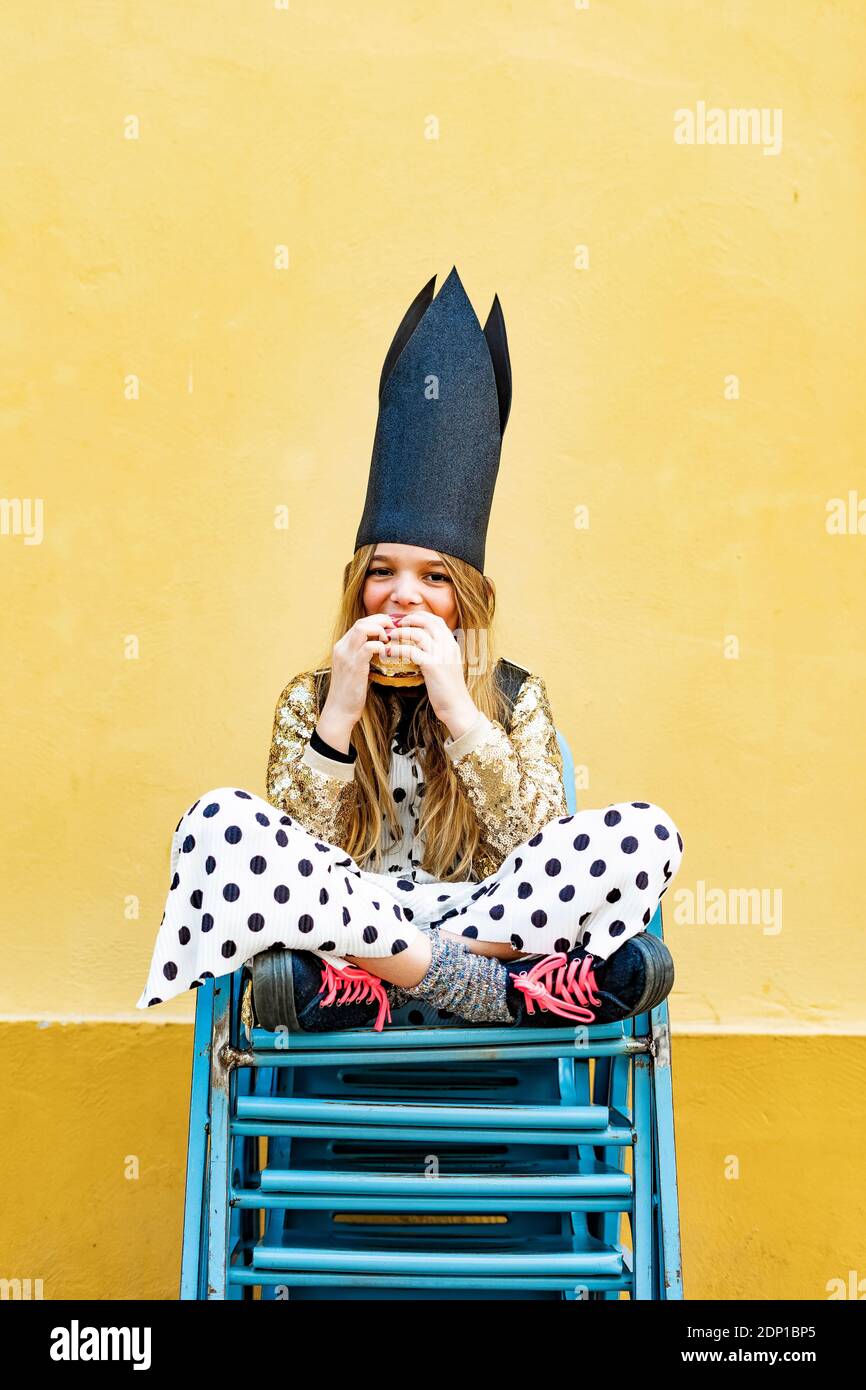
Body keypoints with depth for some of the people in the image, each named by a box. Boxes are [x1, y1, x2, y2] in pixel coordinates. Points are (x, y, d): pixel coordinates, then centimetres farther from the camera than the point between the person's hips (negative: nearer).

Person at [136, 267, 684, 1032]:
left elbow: (544, 850, -5)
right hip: (341, 932, 0)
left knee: (646, 832, -24)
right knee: (218, 821, -24)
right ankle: (492, 983, -28)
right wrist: (338, 716, -12)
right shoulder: (310, 698, 11)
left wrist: (458, 709, -13)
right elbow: (283, 859, -1)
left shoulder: (516, 695, 10)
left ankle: (358, 985, -27)